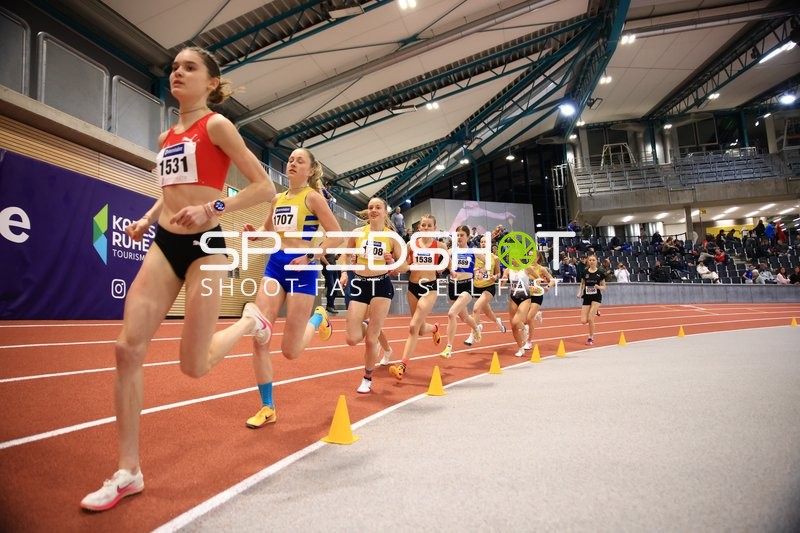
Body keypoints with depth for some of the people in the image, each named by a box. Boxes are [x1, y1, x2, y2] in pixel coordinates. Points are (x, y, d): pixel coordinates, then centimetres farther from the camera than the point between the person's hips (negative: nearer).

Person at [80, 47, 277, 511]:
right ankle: (128, 472, 7)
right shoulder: (166, 137, 16)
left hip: (205, 246, -6)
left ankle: (250, 322, 29)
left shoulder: (216, 125, -4)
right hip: (165, 245, 7)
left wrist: (212, 209, -23)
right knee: (128, 348, -6)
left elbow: (265, 188, -11)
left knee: (194, 366, -2)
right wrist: (147, 218, 12)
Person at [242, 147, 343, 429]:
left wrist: (311, 257, -19)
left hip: (301, 268, -5)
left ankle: (319, 317, 31)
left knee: (290, 351, -1)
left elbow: (337, 235, -8)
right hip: (275, 265, 6)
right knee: (259, 338, -6)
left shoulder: (313, 196, -3)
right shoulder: (278, 198, 13)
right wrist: (254, 233, 5)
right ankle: (267, 408, 8)